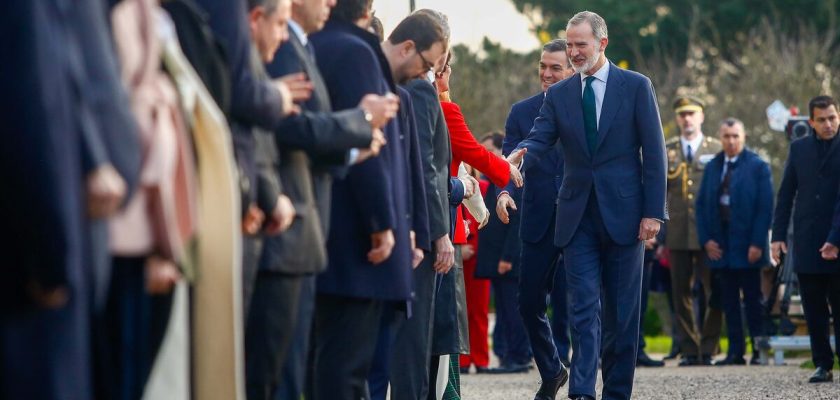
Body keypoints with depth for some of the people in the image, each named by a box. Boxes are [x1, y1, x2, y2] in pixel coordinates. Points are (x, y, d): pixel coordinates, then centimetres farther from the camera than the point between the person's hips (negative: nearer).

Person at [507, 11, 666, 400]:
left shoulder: (636, 86, 1)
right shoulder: (558, 95, 8)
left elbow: (653, 152, -1)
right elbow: (539, 139, -3)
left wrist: (653, 211, -8)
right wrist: (518, 156, -28)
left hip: (623, 213, -2)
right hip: (578, 215, 2)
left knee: (621, 309, 4)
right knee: (584, 306, -5)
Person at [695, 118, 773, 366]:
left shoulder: (758, 167, -2)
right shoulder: (712, 168, 11)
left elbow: (765, 208, -7)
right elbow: (702, 205, 11)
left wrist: (757, 243, -14)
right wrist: (706, 239, -1)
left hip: (747, 247, -4)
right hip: (720, 245, 4)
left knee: (753, 300, 0)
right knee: (729, 301, 5)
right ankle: (735, 352, 7)